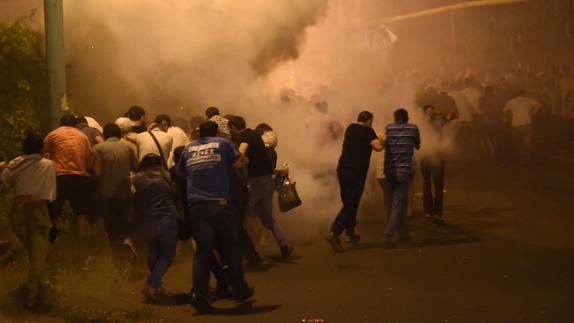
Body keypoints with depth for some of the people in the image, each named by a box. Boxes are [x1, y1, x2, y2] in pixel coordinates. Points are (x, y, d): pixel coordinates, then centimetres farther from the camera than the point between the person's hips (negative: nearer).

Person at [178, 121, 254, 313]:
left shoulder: (188, 149, 15)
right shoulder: (222, 143, 7)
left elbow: (180, 172, 25)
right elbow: (239, 164, 8)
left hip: (196, 206, 2)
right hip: (219, 203, -2)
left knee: (203, 250, 3)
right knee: (230, 247, 11)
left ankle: (199, 294, -10)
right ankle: (240, 290, 18)